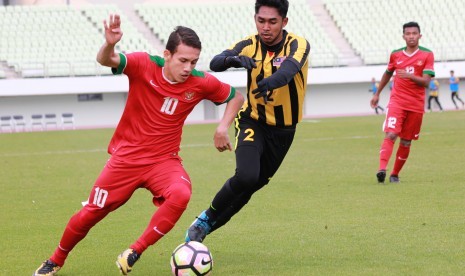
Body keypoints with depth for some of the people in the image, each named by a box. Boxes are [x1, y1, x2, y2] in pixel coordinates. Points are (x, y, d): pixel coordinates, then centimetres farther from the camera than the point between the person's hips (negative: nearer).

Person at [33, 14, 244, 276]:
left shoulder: (201, 82, -9)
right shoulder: (144, 65, -15)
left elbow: (236, 97, 8)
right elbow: (106, 60, -32)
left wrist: (223, 127, -6)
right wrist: (109, 45, -55)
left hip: (164, 159, 1)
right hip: (126, 155, -1)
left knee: (181, 194, -32)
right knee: (89, 214, 3)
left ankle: (134, 253, -15)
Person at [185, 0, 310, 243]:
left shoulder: (298, 45, -18)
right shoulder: (249, 45, -12)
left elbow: (289, 69, -39)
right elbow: (215, 63, -26)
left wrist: (271, 81, -61)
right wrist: (233, 59, -49)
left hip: (283, 131, 1)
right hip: (252, 122, -1)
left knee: (252, 185, 7)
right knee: (246, 176, -25)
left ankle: (205, 228, 28)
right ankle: (205, 220, -3)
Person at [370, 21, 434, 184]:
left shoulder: (427, 55, -1)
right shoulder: (396, 55, 7)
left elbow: (426, 82, -10)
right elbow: (387, 74, 24)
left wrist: (410, 76, -26)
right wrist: (377, 94, 27)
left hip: (416, 105, 0)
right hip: (397, 101, 0)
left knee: (406, 141, 6)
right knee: (390, 135, -19)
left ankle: (395, 174, 19)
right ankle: (382, 169, -31)